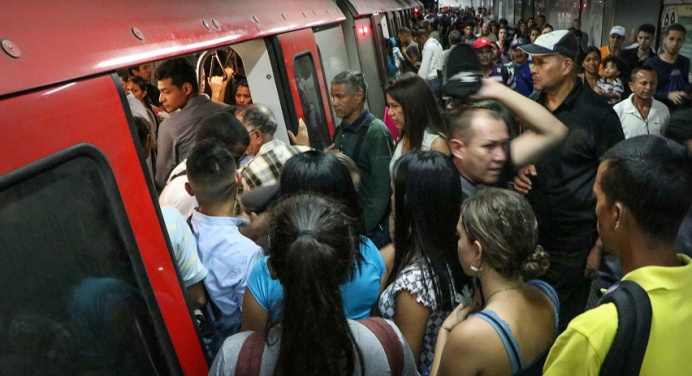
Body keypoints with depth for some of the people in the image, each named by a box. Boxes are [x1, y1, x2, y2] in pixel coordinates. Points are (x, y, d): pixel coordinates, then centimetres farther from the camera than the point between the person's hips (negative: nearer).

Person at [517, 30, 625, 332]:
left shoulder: (598, 115, -13)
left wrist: (600, 246, -12)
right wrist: (518, 171, -5)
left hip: (573, 247, -5)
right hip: (529, 237, 5)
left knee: (562, 327, 13)